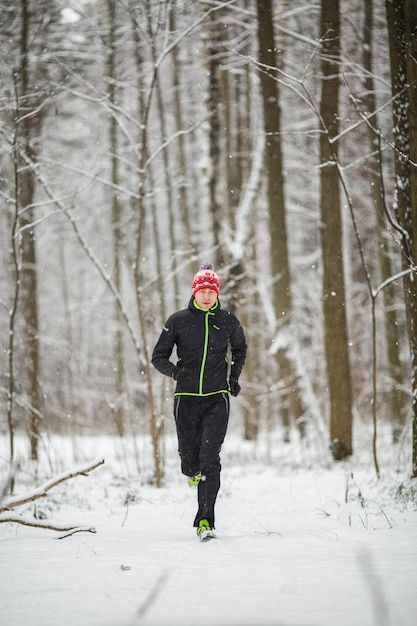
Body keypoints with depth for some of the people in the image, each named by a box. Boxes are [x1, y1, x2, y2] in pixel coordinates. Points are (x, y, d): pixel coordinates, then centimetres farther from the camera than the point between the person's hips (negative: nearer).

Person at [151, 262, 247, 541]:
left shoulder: (228, 320, 4)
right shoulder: (178, 320, 0)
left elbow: (239, 350, 24)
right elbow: (159, 356, 5)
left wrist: (234, 377, 10)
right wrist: (174, 371, -15)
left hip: (217, 398, 0)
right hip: (187, 398, 1)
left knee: (211, 459, -14)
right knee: (189, 459, 6)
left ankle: (206, 521, -16)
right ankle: (195, 472, 45)